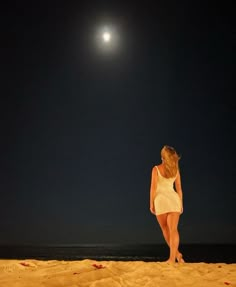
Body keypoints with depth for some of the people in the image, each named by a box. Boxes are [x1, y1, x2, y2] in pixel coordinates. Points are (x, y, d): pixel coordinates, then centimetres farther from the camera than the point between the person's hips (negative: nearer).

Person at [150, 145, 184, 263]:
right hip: (174, 199, 3)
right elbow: (179, 188, 7)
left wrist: (151, 203, -1)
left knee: (165, 229, 13)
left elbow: (153, 187, -8)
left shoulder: (156, 169, -6)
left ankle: (176, 254, 18)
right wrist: (181, 204, 15)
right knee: (173, 229, -1)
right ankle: (172, 257, -7)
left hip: (161, 200, -3)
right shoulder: (176, 169, 5)